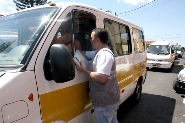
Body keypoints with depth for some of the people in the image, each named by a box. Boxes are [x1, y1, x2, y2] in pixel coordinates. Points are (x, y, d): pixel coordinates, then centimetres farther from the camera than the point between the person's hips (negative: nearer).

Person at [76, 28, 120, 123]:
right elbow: (85, 53, 17)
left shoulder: (104, 54, -23)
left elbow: (102, 78, -31)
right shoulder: (100, 52, 9)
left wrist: (83, 70, -20)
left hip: (105, 103, -9)